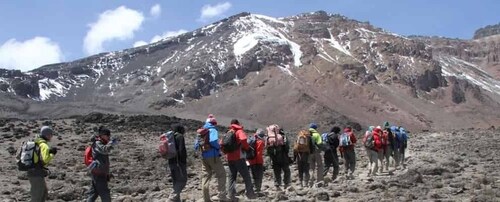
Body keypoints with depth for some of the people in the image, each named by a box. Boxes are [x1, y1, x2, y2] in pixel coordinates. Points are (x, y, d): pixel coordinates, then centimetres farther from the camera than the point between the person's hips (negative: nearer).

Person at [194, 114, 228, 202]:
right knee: (221, 174, 1)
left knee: (206, 176, 12)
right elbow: (213, 141, -24)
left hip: (204, 157, 7)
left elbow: (196, 145, 13)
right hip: (213, 156, -7)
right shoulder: (212, 130, -7)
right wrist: (219, 147, -8)